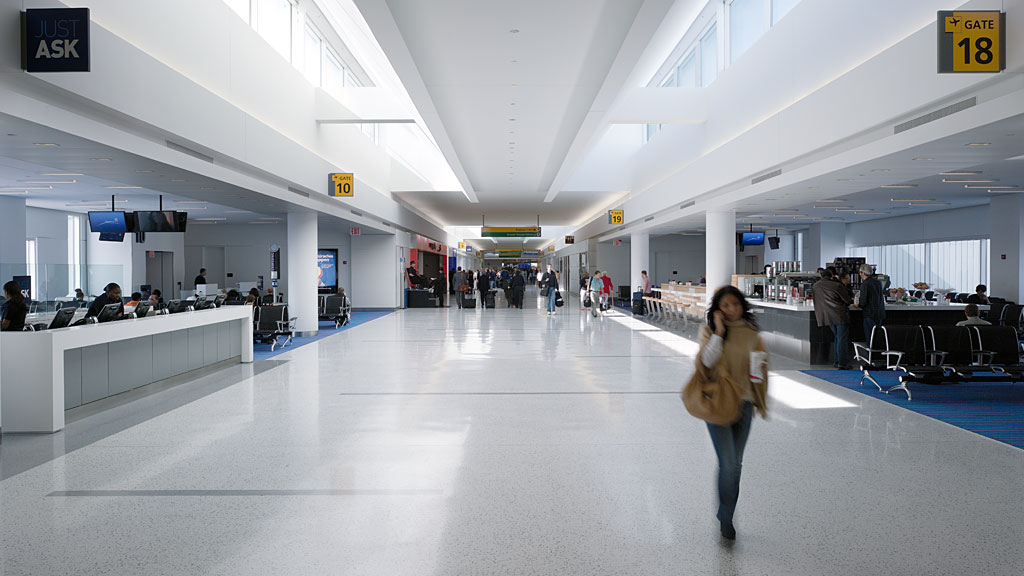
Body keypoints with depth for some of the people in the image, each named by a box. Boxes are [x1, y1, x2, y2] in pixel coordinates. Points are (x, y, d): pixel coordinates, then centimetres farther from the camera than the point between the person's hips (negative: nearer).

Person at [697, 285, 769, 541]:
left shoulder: (751, 334, 4)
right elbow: (705, 362, -18)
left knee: (736, 464, 12)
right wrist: (719, 333, -21)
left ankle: (726, 515, 30)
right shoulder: (710, 330, -4)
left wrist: (761, 402, 13)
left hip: (743, 403, 3)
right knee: (728, 464, -10)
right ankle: (726, 518, 10)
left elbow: (760, 369, 12)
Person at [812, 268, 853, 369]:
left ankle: (836, 361, 20)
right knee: (842, 339, -1)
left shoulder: (814, 286, 7)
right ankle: (842, 363, -1)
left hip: (826, 316, 6)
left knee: (836, 337, 19)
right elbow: (848, 300, -4)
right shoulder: (837, 285, -10)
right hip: (840, 315, -6)